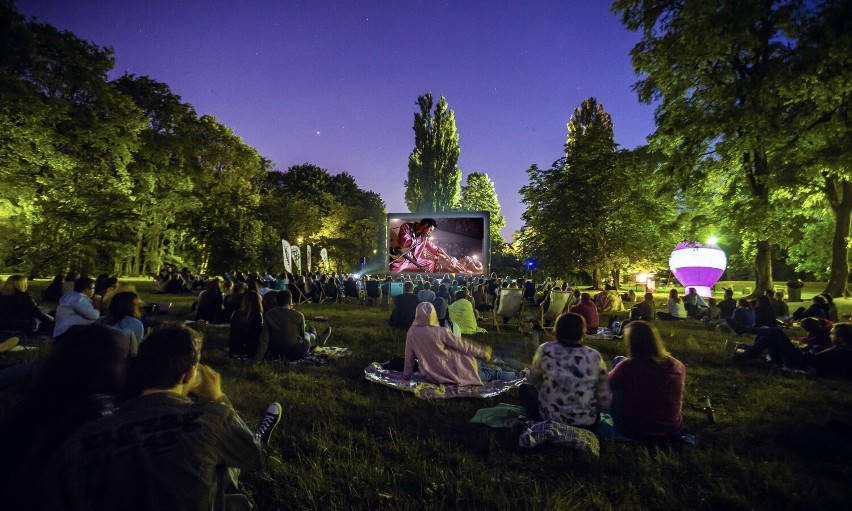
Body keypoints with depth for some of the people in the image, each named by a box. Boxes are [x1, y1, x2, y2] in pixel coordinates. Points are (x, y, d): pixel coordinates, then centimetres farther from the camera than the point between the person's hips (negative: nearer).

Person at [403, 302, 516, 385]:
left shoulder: (411, 332, -8)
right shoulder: (439, 331, -21)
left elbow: (409, 356, 1)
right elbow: (462, 345, -11)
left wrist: (407, 374, 16)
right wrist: (483, 352, 2)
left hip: (431, 376, 6)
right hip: (450, 371, -5)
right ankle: (515, 376, 28)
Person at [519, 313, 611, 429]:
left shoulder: (546, 350, -10)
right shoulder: (594, 356, -8)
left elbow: (533, 380, 7)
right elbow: (605, 399, -3)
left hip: (549, 419, -2)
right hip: (586, 424, 2)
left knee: (525, 388, 23)